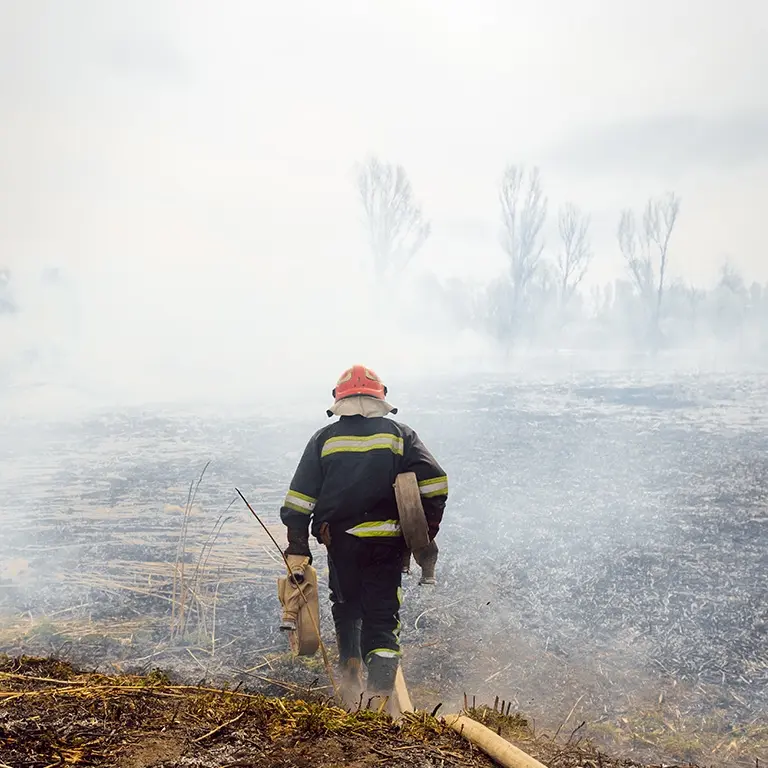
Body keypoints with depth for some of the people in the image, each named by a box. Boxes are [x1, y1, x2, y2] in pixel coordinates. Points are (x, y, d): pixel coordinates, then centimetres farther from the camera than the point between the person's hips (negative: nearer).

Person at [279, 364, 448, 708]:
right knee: (382, 617, 3)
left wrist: (297, 548, 3)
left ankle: (350, 680, 19)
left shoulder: (324, 439, 6)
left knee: (346, 609, 23)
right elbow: (434, 483, -4)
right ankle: (381, 691, -10)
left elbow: (299, 499, 1)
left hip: (340, 541, 1)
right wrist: (426, 533, 4)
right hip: (388, 542, -1)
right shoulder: (400, 434, 5)